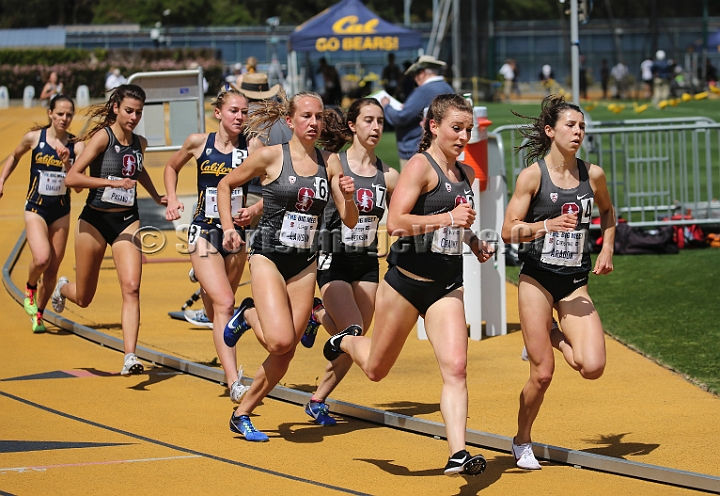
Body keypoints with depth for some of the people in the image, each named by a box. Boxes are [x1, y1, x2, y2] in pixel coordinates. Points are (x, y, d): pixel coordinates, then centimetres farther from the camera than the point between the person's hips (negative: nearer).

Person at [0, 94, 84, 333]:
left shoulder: (76, 145, -6)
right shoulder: (34, 137, -6)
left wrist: (67, 163, -27)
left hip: (61, 211, 2)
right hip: (36, 208, -2)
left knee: (52, 268, 6)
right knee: (41, 258, -23)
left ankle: (37, 315, 24)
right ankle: (30, 287, 10)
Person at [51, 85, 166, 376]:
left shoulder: (140, 143, 6)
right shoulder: (102, 137, -14)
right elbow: (71, 178, -22)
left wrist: (157, 197, 20)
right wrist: (112, 182, -30)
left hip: (127, 221, 4)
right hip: (94, 221, -4)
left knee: (131, 288, -17)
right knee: (83, 298, 10)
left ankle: (130, 358, -22)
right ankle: (63, 287, 48)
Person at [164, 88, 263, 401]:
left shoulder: (253, 147, -4)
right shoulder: (199, 143, -2)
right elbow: (172, 167, 17)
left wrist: (254, 211, -21)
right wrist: (172, 200, 4)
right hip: (204, 232, -2)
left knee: (219, 310, 18)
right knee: (224, 304, -18)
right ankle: (233, 382, -23)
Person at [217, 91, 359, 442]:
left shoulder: (329, 162, 4)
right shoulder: (271, 156, -6)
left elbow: (349, 220, 6)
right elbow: (225, 185, 8)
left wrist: (348, 198, -14)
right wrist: (228, 228, -1)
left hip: (305, 264, 4)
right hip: (269, 256, -4)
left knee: (287, 351, 1)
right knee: (279, 340, -22)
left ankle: (242, 414, 18)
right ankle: (248, 315, 13)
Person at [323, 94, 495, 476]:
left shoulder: (465, 174, 12)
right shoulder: (420, 166, -12)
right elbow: (395, 223, -23)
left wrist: (474, 241, 12)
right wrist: (446, 218, -32)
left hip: (447, 286, 5)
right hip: (407, 281, -5)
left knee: (455, 368, -14)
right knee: (376, 370, 12)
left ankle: (458, 455, -18)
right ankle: (346, 342, 46)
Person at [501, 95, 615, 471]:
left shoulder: (592, 174, 3)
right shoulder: (533, 175, -8)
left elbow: (607, 211, 24)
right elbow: (508, 231, -9)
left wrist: (607, 249, 10)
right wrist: (550, 225, -22)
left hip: (575, 283, 3)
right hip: (537, 280, -3)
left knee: (592, 366, -14)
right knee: (543, 374, -4)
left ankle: (554, 336, 19)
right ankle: (522, 442, 21)